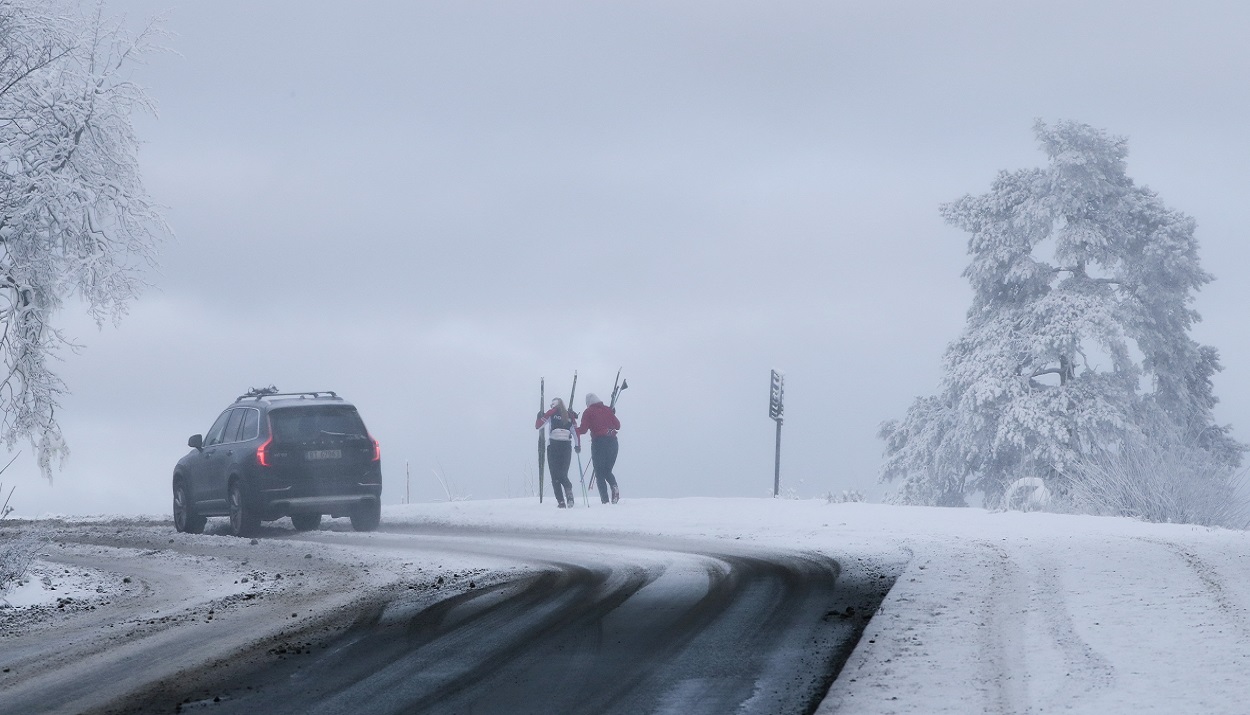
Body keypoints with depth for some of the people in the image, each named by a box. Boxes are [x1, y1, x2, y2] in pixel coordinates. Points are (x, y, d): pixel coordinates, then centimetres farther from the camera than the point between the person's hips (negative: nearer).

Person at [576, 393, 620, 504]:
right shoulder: (607, 410, 11)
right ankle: (614, 487, -13)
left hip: (598, 442, -4)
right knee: (607, 471, 18)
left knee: (599, 473, 5)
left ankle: (605, 500, -9)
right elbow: (617, 425, 13)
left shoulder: (588, 412, 0)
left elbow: (583, 429, -7)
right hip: (613, 442, 4)